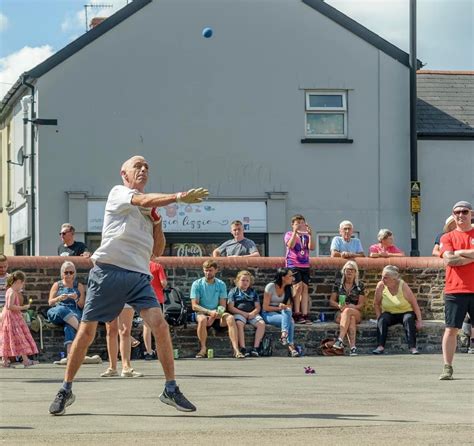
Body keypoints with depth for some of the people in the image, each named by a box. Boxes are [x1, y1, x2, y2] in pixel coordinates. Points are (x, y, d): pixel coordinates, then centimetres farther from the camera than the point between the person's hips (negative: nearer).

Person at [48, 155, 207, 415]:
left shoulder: (148, 212, 22)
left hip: (139, 276, 4)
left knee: (159, 325, -14)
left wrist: (157, 222, 8)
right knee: (87, 330, -1)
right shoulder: (118, 193, 6)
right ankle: (65, 391, 12)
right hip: (109, 271, -4)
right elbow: (144, 201, -16)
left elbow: (157, 251, 22)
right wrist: (179, 196, -26)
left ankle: (171, 390, -6)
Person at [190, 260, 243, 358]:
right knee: (203, 319, -38)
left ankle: (236, 349, -36)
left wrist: (214, 316, -16)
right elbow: (194, 306, -7)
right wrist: (209, 312, -21)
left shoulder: (221, 284, 8)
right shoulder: (197, 284, 0)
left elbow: (223, 305, 3)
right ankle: (203, 349, -25)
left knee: (230, 318, -28)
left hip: (216, 316, 2)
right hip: (202, 313, -2)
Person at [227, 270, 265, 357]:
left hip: (252, 314, 3)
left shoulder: (253, 292, 21)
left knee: (261, 323, -27)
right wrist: (243, 313, -11)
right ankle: (243, 349, -40)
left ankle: (255, 348, -29)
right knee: (239, 323, -37)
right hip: (239, 313, -3)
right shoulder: (233, 291, 11)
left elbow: (258, 307, 14)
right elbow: (230, 308, 1)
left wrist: (253, 313, -9)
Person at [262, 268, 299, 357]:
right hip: (268, 314, -5)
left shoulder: (289, 289, 7)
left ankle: (284, 335, -44)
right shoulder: (270, 287, -9)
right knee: (290, 321, -33)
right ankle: (291, 345, -39)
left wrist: (284, 307, -17)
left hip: (283, 313, 5)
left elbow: (289, 306, 4)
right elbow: (265, 307, -9)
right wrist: (279, 308, -13)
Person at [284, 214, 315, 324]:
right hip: (293, 264, -4)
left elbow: (312, 247, -1)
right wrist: (295, 232, -18)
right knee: (298, 286, -16)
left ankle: (305, 315, -2)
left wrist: (310, 234, -9)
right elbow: (290, 245, -14)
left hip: (305, 265, 4)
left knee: (305, 288, -1)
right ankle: (297, 315, -14)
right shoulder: (289, 234, 5)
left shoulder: (306, 236, 14)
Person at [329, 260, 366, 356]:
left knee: (348, 311, -37)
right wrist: (340, 306, -14)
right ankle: (353, 347, -53)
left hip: (356, 313, 0)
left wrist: (349, 307, -18)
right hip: (340, 313, 0)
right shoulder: (338, 284, 11)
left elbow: (360, 305, 1)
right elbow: (331, 301, 8)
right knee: (351, 318, -36)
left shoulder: (360, 286, 8)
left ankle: (340, 340, -52)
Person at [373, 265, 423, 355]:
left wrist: (419, 321, -16)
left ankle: (413, 347, -37)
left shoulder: (403, 286, -17)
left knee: (409, 319, -33)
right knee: (382, 319, -29)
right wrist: (379, 317, -13)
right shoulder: (381, 286, -12)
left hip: (405, 312, -2)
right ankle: (380, 346, -36)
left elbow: (414, 304, -13)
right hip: (390, 314, 2)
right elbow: (376, 304, 0)